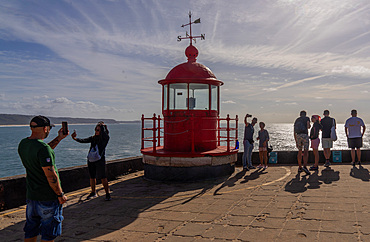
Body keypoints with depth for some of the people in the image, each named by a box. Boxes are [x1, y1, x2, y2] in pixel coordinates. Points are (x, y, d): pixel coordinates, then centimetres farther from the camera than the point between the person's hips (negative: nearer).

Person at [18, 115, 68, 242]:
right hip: (48, 198, -8)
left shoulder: (23, 144, 3)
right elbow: (50, 176, -24)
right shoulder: (43, 147, -24)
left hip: (31, 196, 8)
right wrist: (60, 194, -13)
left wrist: (59, 138, 21)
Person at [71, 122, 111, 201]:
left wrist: (102, 125, -6)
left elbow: (103, 132, -21)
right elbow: (84, 141, 5)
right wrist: (75, 138, -8)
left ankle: (107, 193, 0)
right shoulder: (93, 138, 11)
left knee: (102, 177, -8)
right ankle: (93, 192, 30)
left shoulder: (105, 138, -2)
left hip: (100, 159, -5)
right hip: (91, 159, 5)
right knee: (92, 176, 14)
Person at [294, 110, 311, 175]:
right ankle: (305, 167, -23)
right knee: (306, 152, -7)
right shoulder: (307, 118, 11)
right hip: (305, 135, -4)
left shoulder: (296, 120, 23)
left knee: (300, 152, 15)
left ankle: (300, 168, 18)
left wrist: (296, 141, 23)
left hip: (298, 136, 4)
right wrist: (309, 126, 16)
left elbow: (294, 132, 19)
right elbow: (308, 126, -9)